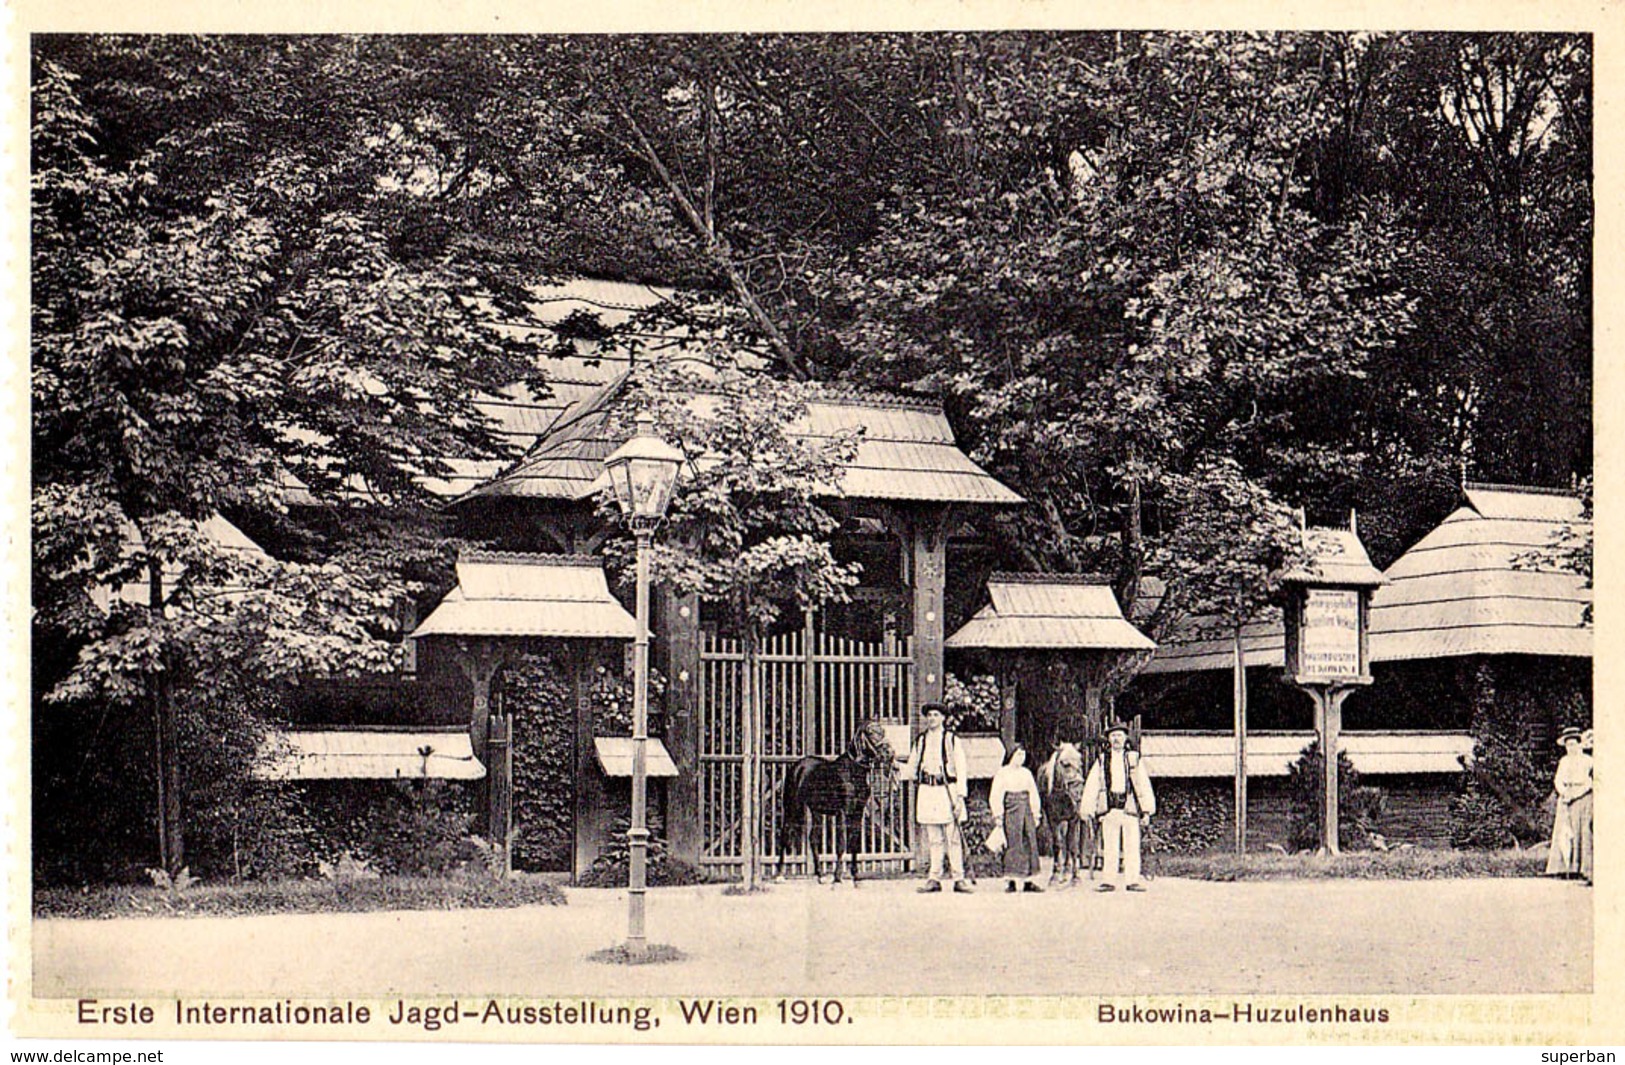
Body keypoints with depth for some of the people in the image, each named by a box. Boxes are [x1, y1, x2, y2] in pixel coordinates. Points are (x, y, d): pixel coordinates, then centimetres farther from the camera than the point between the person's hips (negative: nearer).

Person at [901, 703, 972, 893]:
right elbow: (912, 769, 19)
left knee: (953, 838, -5)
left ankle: (959, 879, -3)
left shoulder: (951, 739, 3)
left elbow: (960, 768, 0)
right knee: (933, 839, 4)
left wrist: (959, 796, -8)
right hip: (927, 791, 3)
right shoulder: (920, 741, 14)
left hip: (947, 789, -3)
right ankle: (934, 879, 7)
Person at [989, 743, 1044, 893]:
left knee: (1030, 844, 1)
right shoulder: (1002, 773, 0)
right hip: (1011, 813, -5)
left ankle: (1028, 881, 5)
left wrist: (1036, 814, 14)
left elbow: (1034, 795, 19)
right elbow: (995, 796, -2)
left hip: (1026, 813, 5)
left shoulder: (1027, 773, 15)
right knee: (1013, 845, -7)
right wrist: (998, 815, -9)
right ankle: (1010, 881, -3)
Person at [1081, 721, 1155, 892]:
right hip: (1109, 808, 1)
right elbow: (1091, 786, 10)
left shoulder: (1134, 758, 8)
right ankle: (1109, 881, 7)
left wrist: (1146, 809, 0)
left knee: (1132, 847, -2)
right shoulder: (1101, 761, 11)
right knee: (1110, 848, 3)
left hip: (1130, 807, -1)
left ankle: (1133, 880, 2)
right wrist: (1088, 809, 2)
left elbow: (1144, 784, 7)